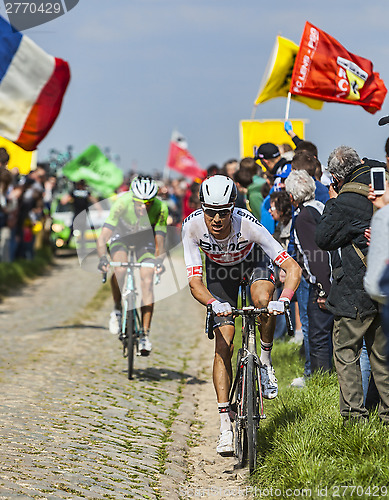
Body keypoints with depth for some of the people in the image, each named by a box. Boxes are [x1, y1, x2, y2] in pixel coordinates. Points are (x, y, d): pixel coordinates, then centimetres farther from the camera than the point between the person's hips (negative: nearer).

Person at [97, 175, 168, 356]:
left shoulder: (160, 208, -32)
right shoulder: (122, 203, -37)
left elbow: (159, 242, -29)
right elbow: (103, 237, -39)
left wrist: (158, 260, -49)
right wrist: (102, 258, -55)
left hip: (145, 239, 1)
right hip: (121, 235, -1)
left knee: (147, 282, -15)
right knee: (120, 270, -30)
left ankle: (145, 334, -9)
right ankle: (117, 309, -3)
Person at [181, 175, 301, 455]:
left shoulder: (248, 225, -39)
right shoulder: (193, 227, -34)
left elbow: (293, 268, -38)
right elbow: (195, 282, -33)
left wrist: (284, 300, -56)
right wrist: (214, 304, -53)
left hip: (253, 260, -1)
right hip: (220, 269, 1)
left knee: (263, 300, -35)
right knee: (223, 344, -8)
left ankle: (266, 361, -8)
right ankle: (225, 424, -6)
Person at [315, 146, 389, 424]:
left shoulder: (347, 200, -17)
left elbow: (324, 238, -6)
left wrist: (332, 203, 2)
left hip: (356, 291, -7)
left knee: (346, 352, 5)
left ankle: (354, 414, 2)